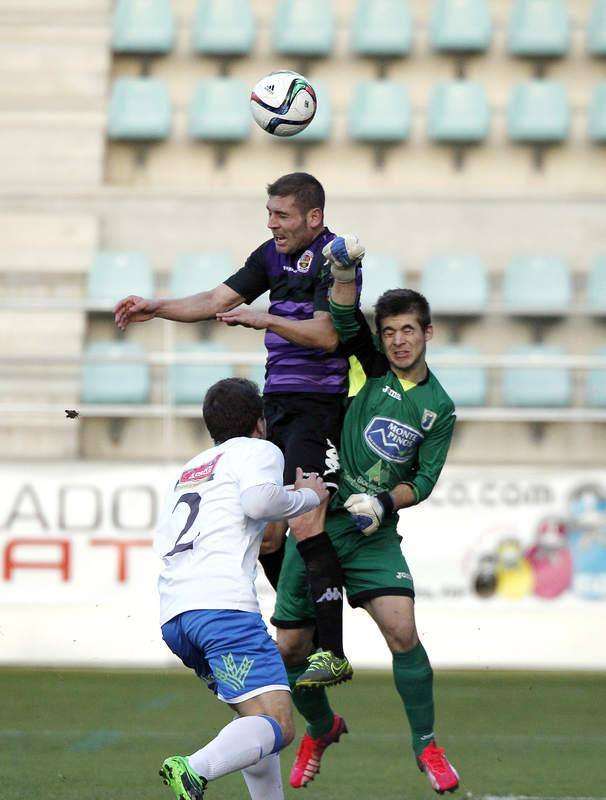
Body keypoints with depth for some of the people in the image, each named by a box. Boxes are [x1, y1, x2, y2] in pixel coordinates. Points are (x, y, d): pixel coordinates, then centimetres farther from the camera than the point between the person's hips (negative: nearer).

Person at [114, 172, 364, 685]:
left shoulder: (335, 257, -10)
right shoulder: (274, 254, 15)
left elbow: (325, 334, -20)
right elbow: (217, 301, 18)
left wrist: (262, 319, -20)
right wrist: (155, 308, 8)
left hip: (319, 406, -9)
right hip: (279, 404, 9)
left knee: (305, 523, -19)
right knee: (266, 531, 6)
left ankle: (334, 655, -20)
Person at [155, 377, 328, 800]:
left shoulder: (188, 470, 34)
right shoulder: (258, 450, 11)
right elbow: (259, 500, -9)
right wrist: (310, 496, 9)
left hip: (172, 614, 8)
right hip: (223, 602, -8)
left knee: (256, 714, 23)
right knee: (277, 726, -17)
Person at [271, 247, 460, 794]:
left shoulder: (438, 408, 3)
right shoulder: (368, 368, 1)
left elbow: (423, 481, 2)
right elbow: (344, 319, -14)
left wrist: (383, 503, -16)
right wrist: (346, 272, -31)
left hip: (373, 532, -1)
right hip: (318, 522, 1)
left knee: (402, 630, -21)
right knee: (291, 649, 4)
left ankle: (426, 745, -5)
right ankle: (322, 729, 33)